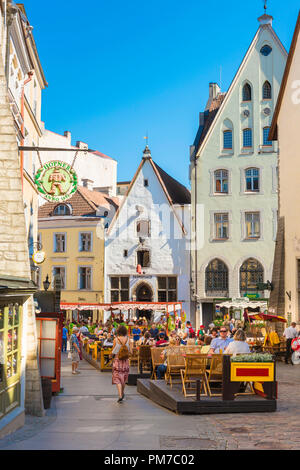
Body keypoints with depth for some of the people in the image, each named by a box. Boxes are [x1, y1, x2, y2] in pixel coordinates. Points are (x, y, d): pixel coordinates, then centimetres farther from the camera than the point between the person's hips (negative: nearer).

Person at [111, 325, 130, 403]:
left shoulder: (116, 339, -10)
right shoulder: (127, 339, -5)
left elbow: (113, 351, -3)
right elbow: (129, 350, -1)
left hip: (117, 359, -3)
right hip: (125, 360, 3)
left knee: (117, 378, -1)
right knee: (124, 377, 20)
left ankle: (120, 396, -13)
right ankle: (122, 393, 35)